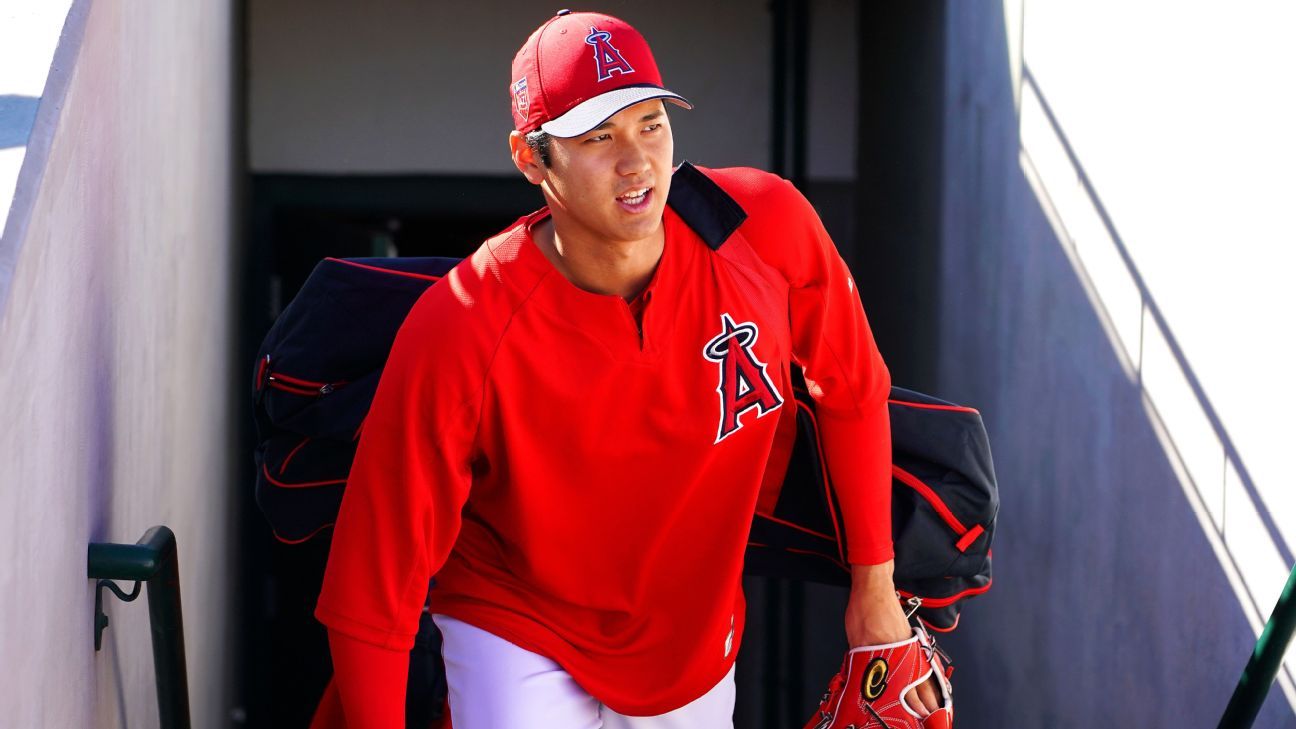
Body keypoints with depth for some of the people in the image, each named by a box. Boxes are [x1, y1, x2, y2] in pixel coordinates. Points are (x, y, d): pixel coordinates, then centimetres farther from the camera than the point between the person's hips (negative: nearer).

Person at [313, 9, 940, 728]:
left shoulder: (768, 228, -19)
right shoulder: (461, 337, -29)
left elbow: (851, 388, 0)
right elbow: (371, 588, -23)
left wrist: (872, 585, 5)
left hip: (696, 640, 4)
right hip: (521, 637, -4)